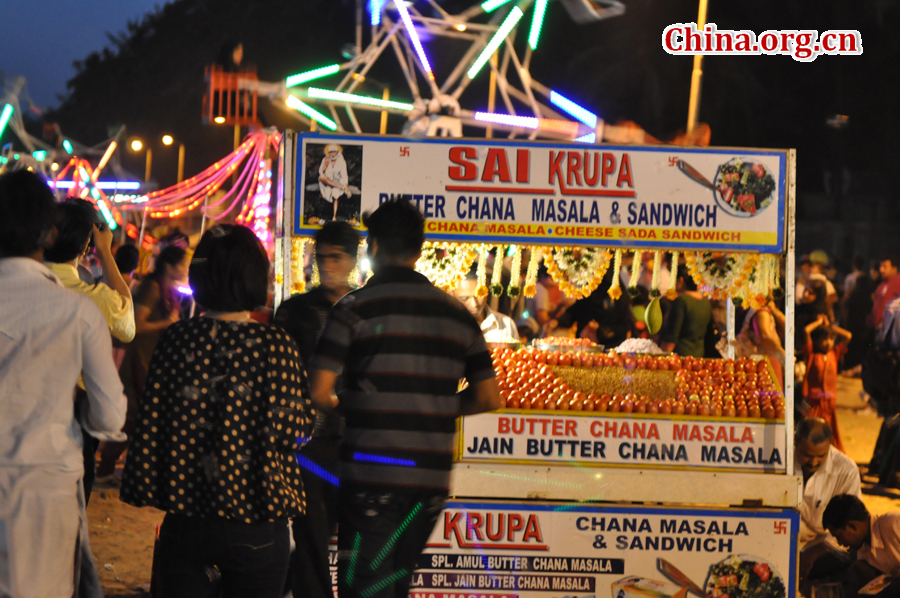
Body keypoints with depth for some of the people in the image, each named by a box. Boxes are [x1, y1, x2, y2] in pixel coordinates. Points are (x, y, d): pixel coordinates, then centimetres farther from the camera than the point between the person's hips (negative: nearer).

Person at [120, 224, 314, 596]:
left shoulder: (177, 339, -3)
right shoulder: (274, 345, -10)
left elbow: (149, 423, -1)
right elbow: (293, 430, -9)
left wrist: (144, 489, 9)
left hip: (184, 520, 2)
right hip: (255, 527, -2)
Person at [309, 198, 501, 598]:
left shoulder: (356, 308, -5)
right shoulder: (456, 314, 9)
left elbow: (318, 392, -12)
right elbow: (488, 397, 12)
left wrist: (343, 407, 10)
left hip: (373, 476, -5)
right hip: (432, 477, 5)